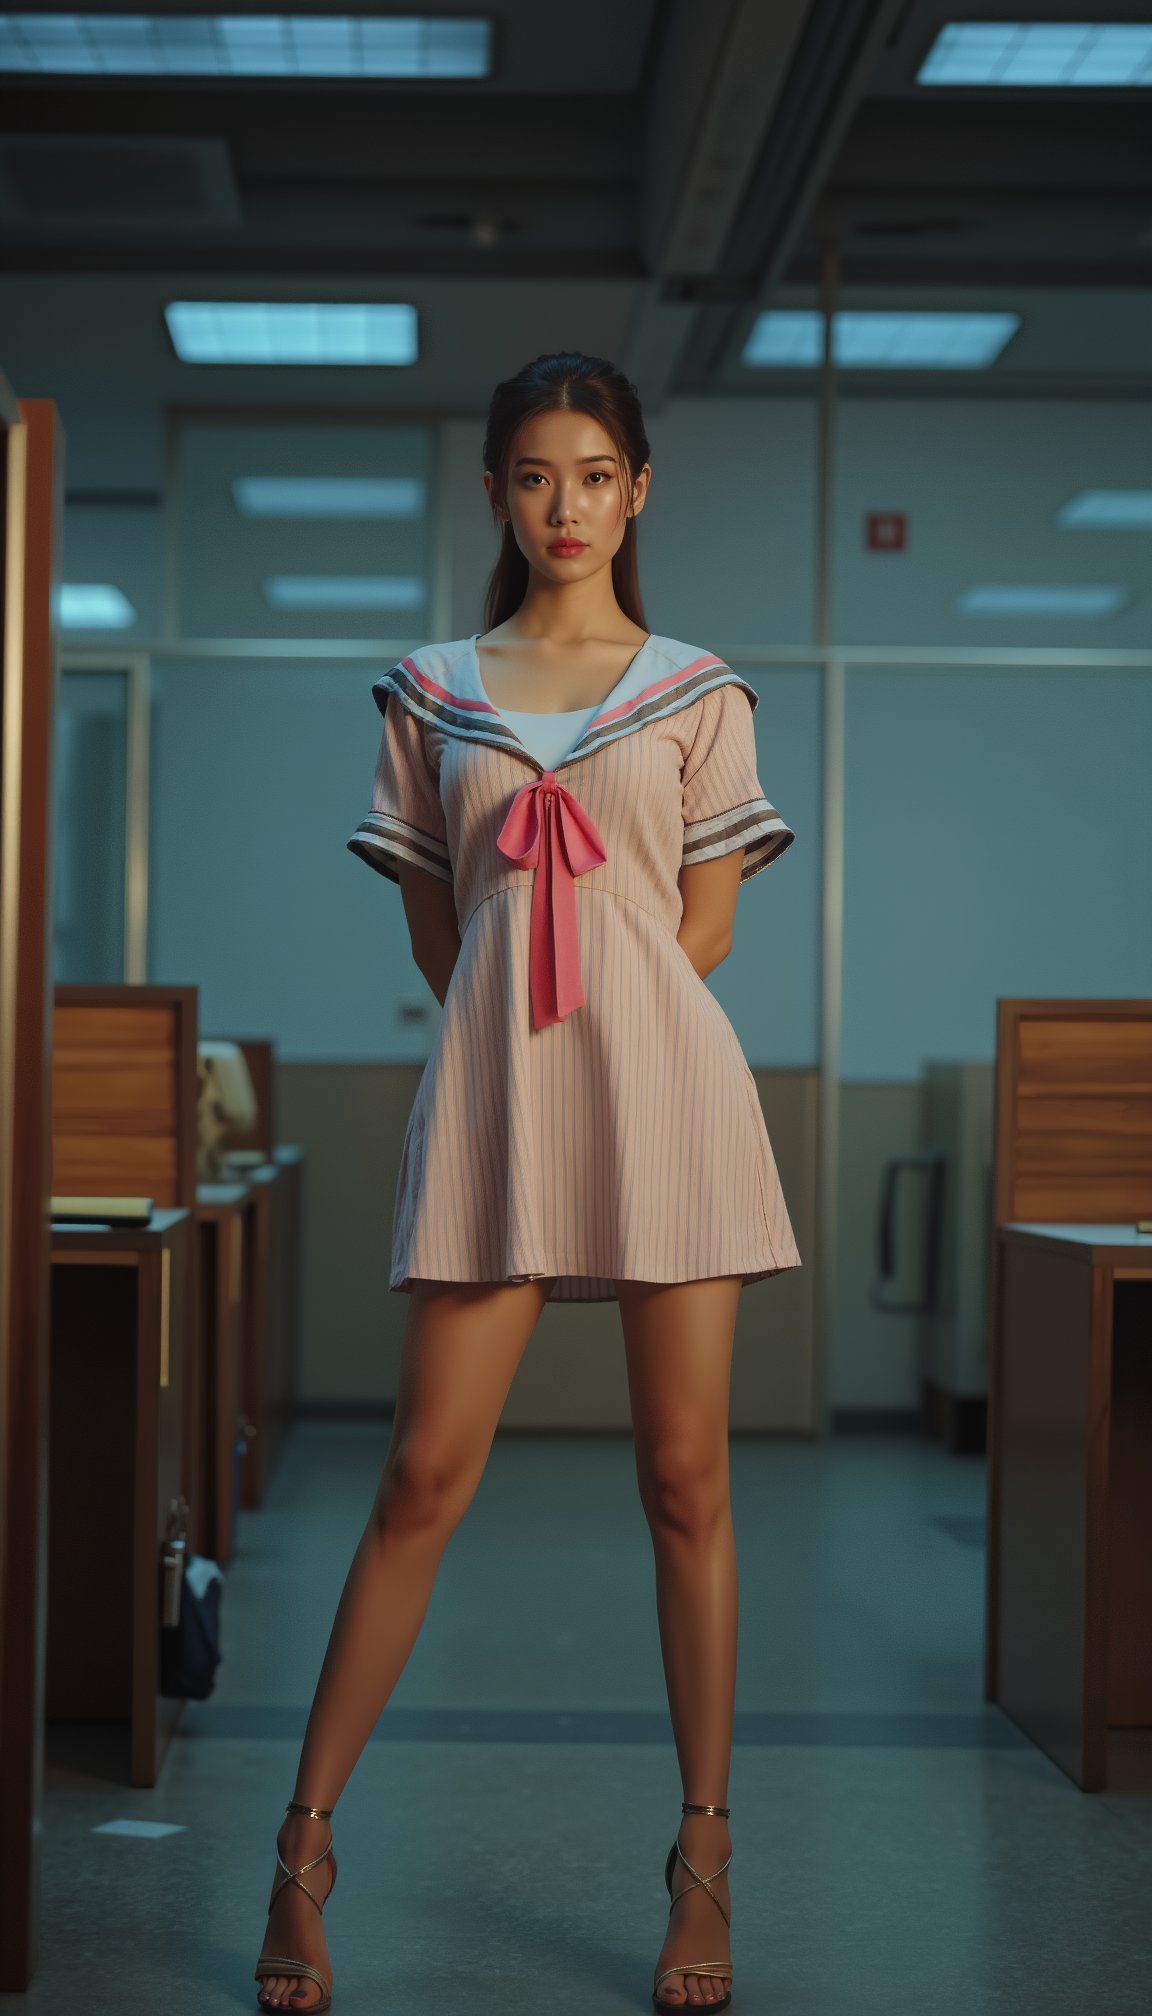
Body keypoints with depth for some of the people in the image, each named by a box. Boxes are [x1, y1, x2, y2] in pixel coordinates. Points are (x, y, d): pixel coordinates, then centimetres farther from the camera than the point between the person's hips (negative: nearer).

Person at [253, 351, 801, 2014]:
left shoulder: (696, 690, 9)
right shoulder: (433, 692, 12)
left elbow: (704, 925, 7)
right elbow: (437, 932, 13)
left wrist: (593, 1007, 6)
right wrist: (535, 1020, 8)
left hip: (663, 1082, 0)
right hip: (495, 1092, 1)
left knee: (686, 1480, 2)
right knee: (426, 1475, -3)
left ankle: (704, 1859, 11)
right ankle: (306, 1844, 6)